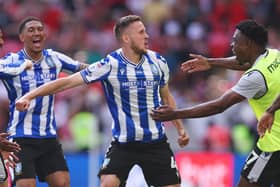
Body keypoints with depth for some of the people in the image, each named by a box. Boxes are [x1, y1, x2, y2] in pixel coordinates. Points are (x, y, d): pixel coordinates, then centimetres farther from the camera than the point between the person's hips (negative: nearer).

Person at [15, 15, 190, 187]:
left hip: (156, 142, 3)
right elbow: (67, 82, -14)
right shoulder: (109, 65, -13)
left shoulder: (158, 62, -1)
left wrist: (180, 128, 14)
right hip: (123, 143, -3)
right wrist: (29, 96, -20)